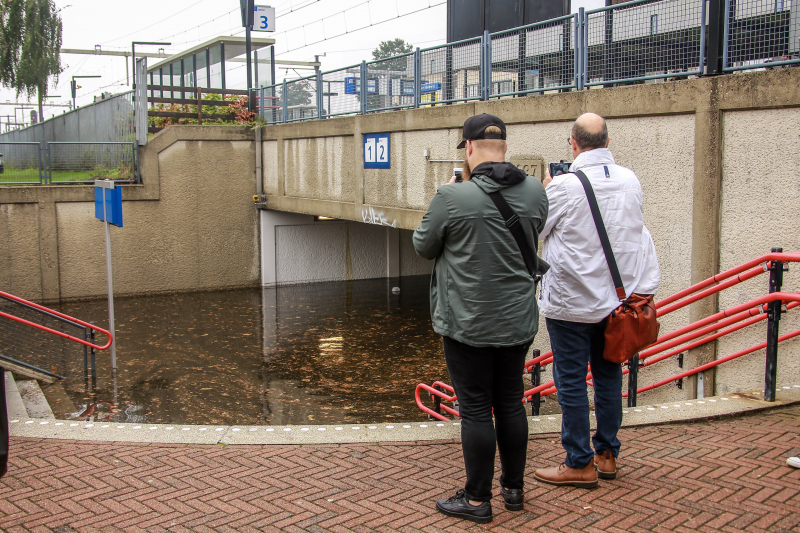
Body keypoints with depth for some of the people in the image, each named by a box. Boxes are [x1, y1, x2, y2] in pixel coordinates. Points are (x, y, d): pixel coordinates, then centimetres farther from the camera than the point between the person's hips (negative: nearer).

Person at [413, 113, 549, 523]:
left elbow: (423, 247, -3)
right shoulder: (535, 192, -1)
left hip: (468, 324, -5)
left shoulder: (452, 197, -17)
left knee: (476, 409, 4)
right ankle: (514, 488, 30)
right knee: (510, 403, 17)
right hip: (518, 321, 5)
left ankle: (477, 500, 16)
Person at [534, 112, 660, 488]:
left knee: (571, 381, 4)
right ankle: (607, 455, 26)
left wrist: (546, 190, 8)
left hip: (572, 302, -6)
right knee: (608, 375, 16)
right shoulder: (630, 181, 1)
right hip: (618, 298, 6)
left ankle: (580, 464, 11)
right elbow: (637, 232, 12)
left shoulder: (564, 186, -16)